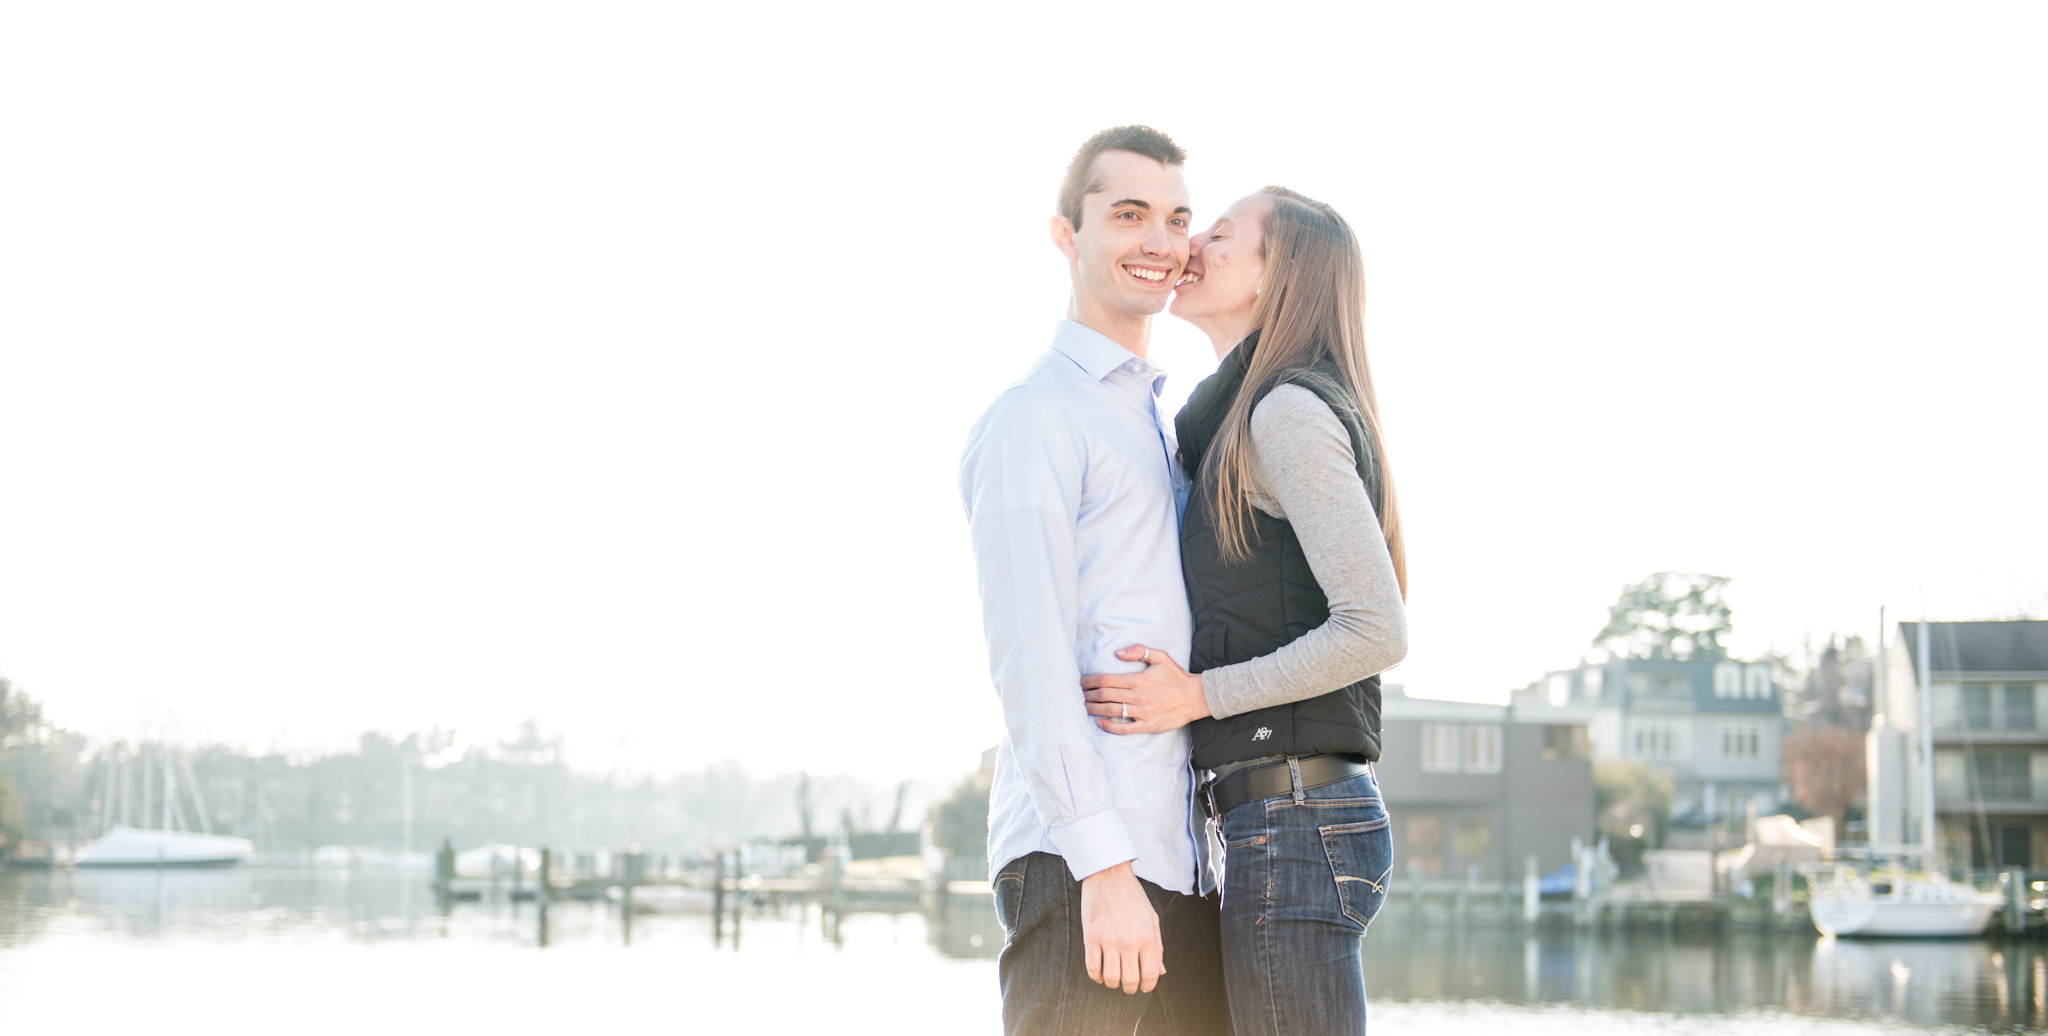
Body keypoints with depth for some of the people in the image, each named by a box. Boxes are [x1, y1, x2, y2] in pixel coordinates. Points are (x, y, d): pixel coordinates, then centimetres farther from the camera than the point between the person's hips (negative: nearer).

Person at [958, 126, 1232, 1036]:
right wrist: (1102, 866, -21)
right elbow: (1029, 660, -14)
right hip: (1075, 862, -8)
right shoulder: (1033, 420, -5)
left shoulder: (1161, 427, 24)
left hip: (1183, 868, 8)